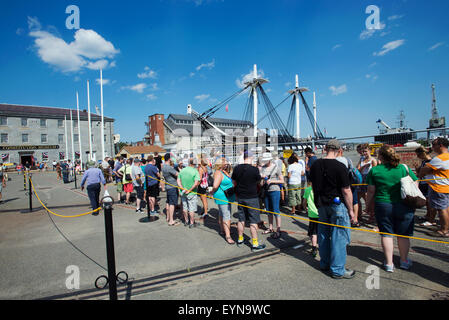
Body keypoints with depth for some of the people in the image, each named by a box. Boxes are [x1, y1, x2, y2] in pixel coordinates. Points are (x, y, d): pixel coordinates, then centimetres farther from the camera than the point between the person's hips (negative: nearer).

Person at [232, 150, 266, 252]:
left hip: (240, 197, 5)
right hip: (252, 198, -5)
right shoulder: (254, 169, -16)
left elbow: (233, 182, 7)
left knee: (241, 219, 16)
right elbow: (259, 181, 0)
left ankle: (240, 240, 30)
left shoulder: (237, 168, -3)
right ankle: (255, 244, 10)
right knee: (253, 221, 3)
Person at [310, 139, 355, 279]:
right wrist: (351, 210, -6)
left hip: (321, 204, 6)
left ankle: (324, 263, 31)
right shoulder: (340, 167, -17)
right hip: (337, 204, -6)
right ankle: (337, 270, 13)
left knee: (323, 234, 17)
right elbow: (346, 191, -15)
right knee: (339, 237, 4)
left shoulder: (315, 165, 2)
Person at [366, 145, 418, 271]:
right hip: (404, 207, 2)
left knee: (386, 234, 10)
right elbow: (415, 185, 2)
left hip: (383, 206, -1)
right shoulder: (404, 168, -4)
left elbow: (371, 191, -7)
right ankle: (404, 261, 32)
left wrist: (369, 205, 6)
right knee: (403, 235, 16)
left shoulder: (374, 170, -9)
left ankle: (389, 263, 17)